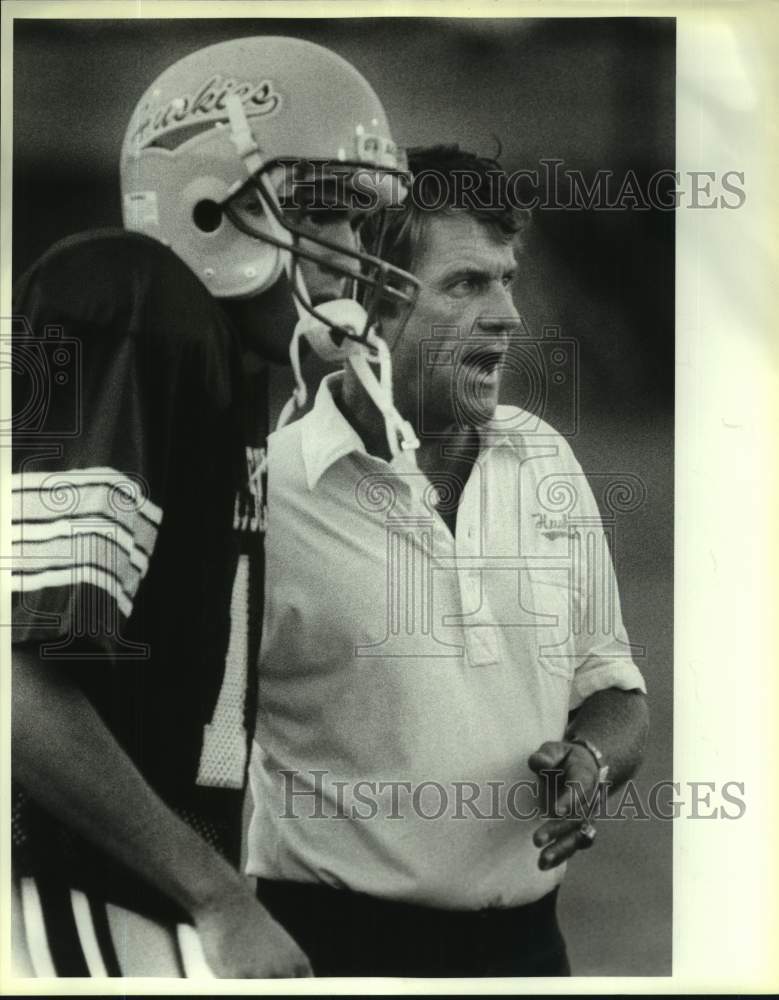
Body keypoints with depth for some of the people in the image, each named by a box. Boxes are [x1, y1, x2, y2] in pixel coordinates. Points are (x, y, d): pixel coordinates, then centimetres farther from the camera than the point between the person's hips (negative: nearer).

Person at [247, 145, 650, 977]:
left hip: (527, 936, 5)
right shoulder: (263, 489, -15)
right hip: (337, 941, -5)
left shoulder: (546, 459, 2)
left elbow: (611, 689, 10)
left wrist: (591, 759, -9)